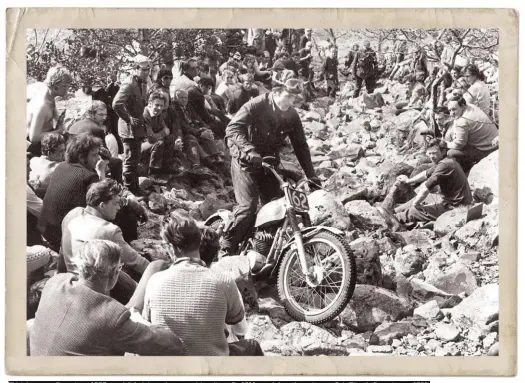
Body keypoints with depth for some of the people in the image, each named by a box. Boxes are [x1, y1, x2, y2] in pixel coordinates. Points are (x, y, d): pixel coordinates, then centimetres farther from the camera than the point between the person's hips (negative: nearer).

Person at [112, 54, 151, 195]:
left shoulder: (142, 83, 9)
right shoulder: (129, 84, -20)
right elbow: (116, 104, -32)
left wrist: (141, 121, 14)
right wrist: (129, 119, -22)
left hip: (138, 128, 10)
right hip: (129, 129, -10)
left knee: (135, 160, 18)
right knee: (130, 161, -2)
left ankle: (135, 187, 28)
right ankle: (129, 189, 7)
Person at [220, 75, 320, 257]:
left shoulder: (292, 115, 1)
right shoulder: (257, 105, -16)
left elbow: (300, 146, 6)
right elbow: (233, 128, -24)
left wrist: (311, 175, 0)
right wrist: (249, 151, -39)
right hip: (246, 161, -6)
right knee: (248, 206, -18)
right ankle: (226, 250, -9)